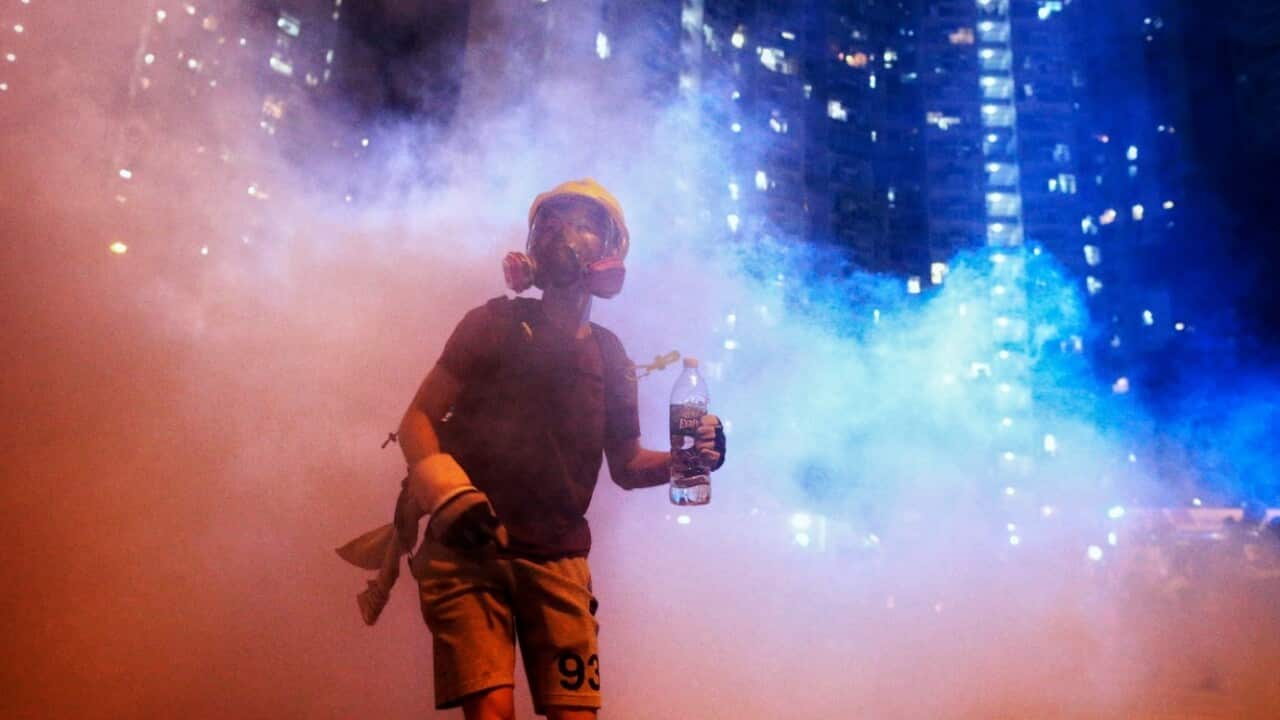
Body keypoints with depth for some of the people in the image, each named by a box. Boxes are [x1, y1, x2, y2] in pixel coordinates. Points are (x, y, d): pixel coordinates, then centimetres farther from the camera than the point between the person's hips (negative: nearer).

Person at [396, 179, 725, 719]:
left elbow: (626, 467, 17)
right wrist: (449, 494, -20)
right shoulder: (494, 325, 1)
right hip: (468, 548, -3)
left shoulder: (610, 357, 9)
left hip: (557, 558, 3)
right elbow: (417, 421, -2)